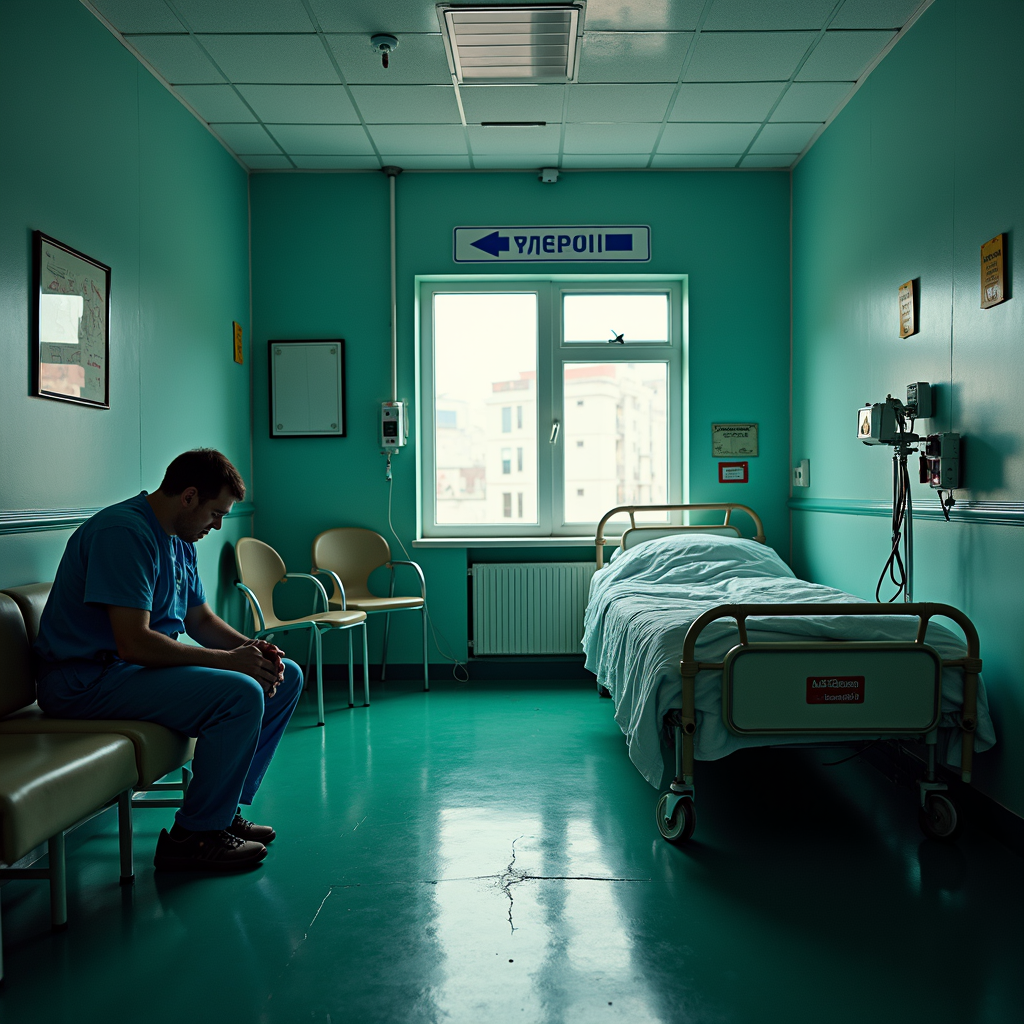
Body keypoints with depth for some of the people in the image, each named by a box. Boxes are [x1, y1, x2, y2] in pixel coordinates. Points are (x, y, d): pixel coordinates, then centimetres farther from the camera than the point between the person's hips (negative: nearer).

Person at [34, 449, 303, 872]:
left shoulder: (180, 543, 13)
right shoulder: (124, 532, -20)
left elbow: (201, 619, 19)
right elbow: (134, 643, -27)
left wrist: (251, 648, -2)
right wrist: (230, 660, -20)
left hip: (147, 665, 10)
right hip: (87, 679, -10)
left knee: (285, 677, 7)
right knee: (241, 694, -29)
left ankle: (224, 809, 12)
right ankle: (193, 837, -12)